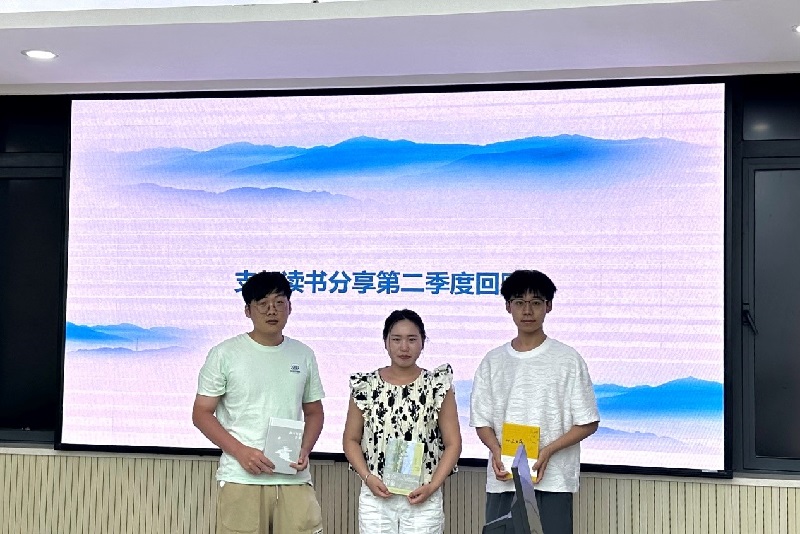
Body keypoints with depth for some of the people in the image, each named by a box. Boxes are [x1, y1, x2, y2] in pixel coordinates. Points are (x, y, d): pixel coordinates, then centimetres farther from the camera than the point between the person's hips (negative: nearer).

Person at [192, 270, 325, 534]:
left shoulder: (304, 355, 11)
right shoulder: (225, 354, 0)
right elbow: (201, 414, 0)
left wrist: (305, 450, -1)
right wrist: (241, 451, -13)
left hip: (295, 480, 3)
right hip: (241, 479, -3)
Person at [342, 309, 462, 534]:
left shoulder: (437, 386, 1)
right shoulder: (366, 386, 4)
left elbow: (453, 443, 0)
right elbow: (351, 440, 7)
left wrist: (432, 486, -10)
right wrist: (368, 477, -8)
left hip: (422, 498, -1)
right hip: (376, 495, 1)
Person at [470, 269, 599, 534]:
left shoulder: (567, 359, 0)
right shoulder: (493, 362, 9)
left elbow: (588, 423, 0)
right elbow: (482, 422, 11)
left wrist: (547, 451, -14)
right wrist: (496, 451, -10)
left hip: (553, 480, -3)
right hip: (502, 480, 3)